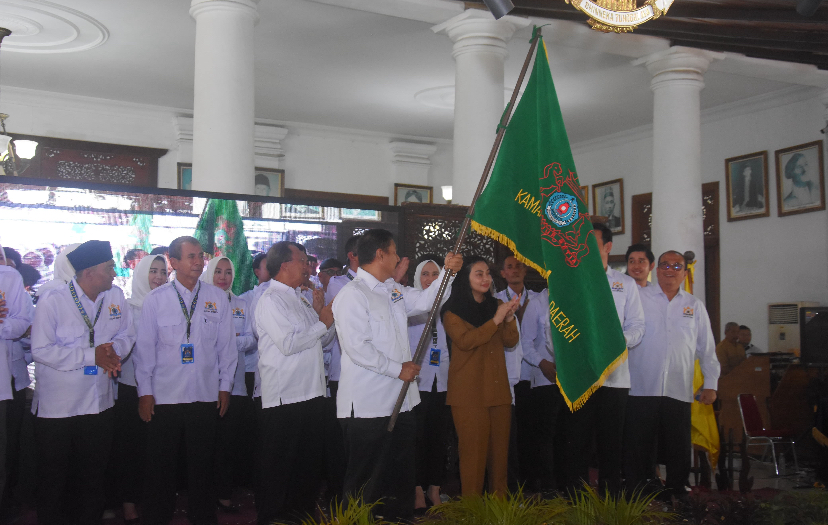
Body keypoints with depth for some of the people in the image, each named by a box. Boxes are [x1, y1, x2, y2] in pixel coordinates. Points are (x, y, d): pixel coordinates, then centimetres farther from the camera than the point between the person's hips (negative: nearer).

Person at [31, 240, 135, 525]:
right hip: (56, 406, -4)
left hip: (100, 403, 4)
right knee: (53, 478, 7)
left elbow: (126, 335, 9)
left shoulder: (116, 296, 2)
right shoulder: (52, 301, -13)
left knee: (93, 477, 16)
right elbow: (41, 350, -17)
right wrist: (92, 356, -19)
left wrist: (113, 351, -14)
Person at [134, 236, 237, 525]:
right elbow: (145, 348, 2)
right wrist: (144, 392, 1)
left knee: (202, 463, 11)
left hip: (206, 395, 1)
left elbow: (227, 345, 8)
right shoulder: (155, 299, 1)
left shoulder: (217, 298, 4)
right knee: (160, 465, 6)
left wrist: (225, 386, 7)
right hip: (164, 396, -1)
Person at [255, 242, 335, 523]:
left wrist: (320, 312, 2)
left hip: (311, 393, 9)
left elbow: (322, 339, 19)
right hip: (284, 397, -9)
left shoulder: (301, 299, 16)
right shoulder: (271, 300, -11)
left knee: (310, 462, 17)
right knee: (279, 466, 1)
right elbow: (288, 343, -22)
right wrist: (323, 322, -11)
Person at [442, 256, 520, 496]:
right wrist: (495, 320, -15)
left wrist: (509, 318, -9)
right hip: (469, 393, -5)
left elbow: (511, 341, 9)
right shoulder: (453, 311, 0)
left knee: (499, 449, 4)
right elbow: (465, 341, -14)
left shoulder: (496, 305, 18)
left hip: (498, 390, 5)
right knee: (473, 450, -6)